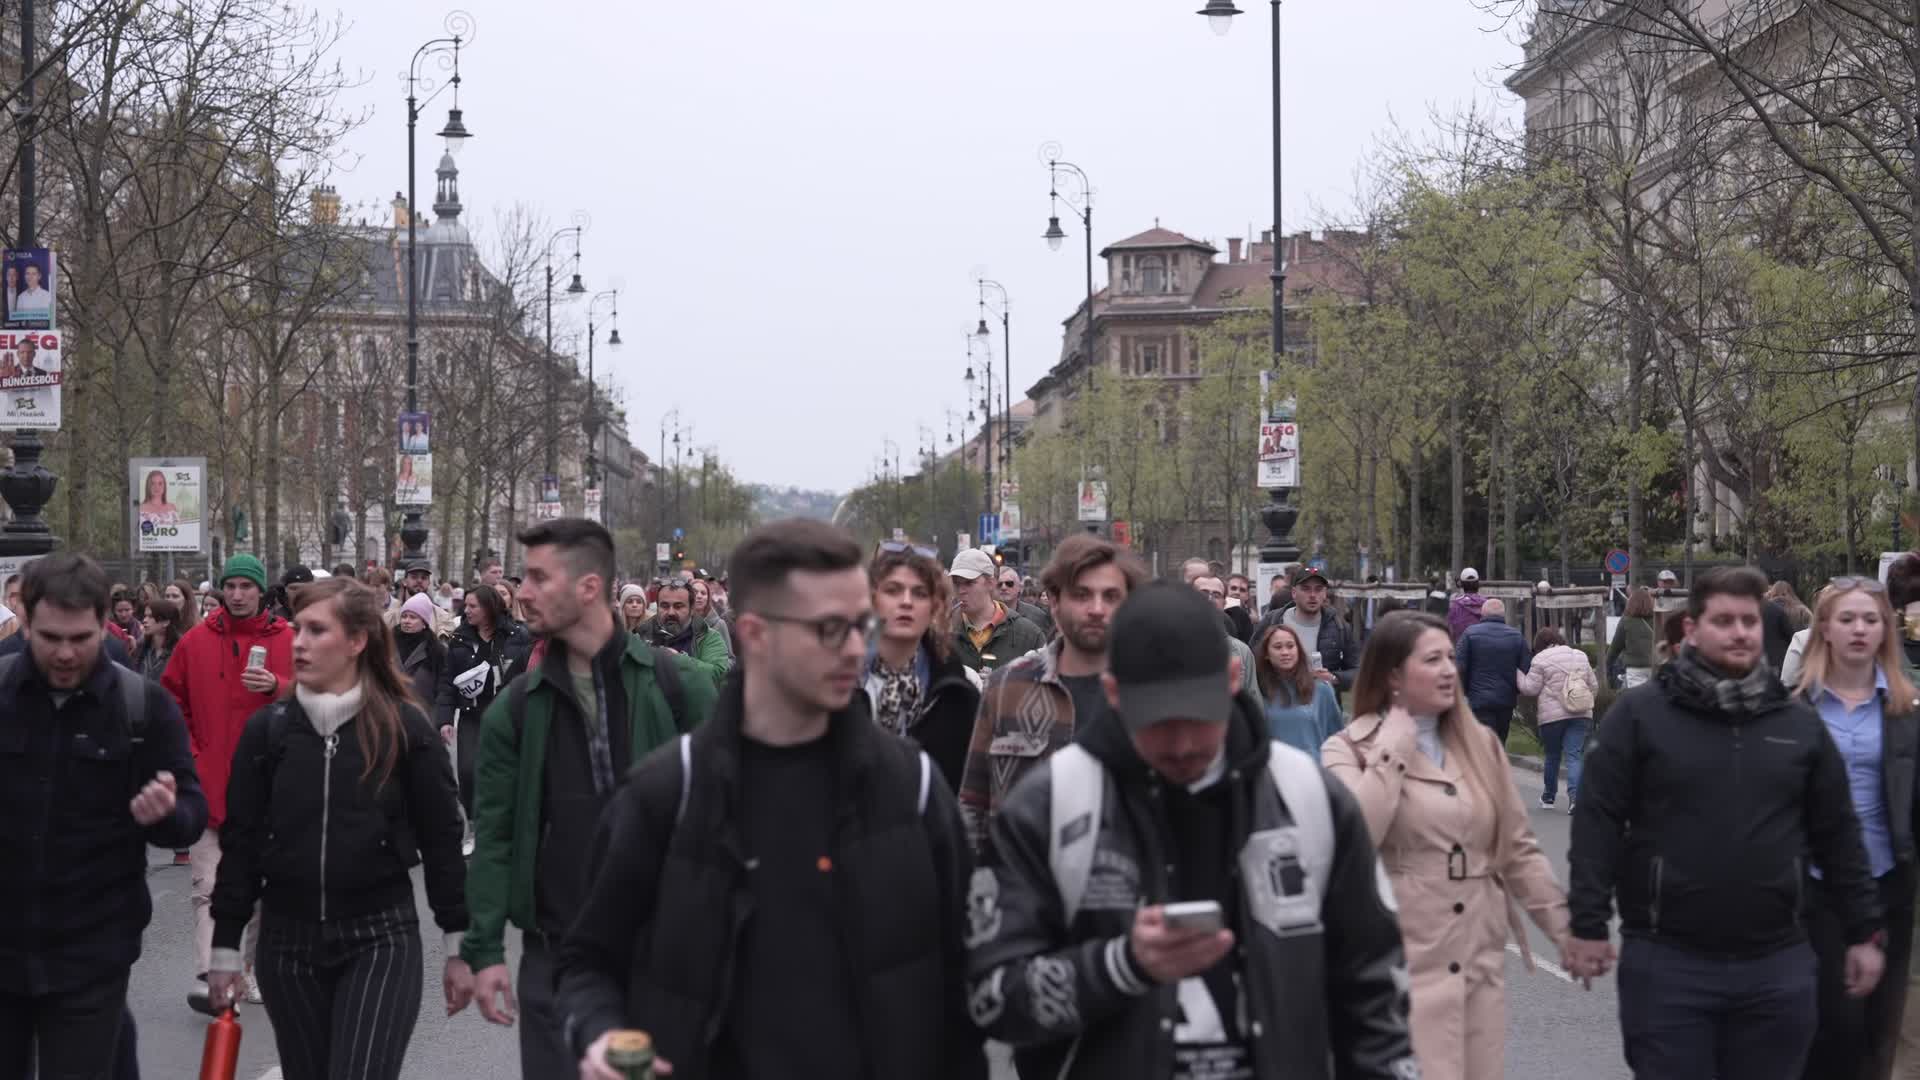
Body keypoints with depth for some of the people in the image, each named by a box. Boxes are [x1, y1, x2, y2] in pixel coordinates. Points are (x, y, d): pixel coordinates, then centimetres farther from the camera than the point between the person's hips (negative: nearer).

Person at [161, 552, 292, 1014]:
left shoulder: (288, 640, 2)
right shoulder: (196, 641, 4)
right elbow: (171, 701, 12)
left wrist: (276, 686, -20)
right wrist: (187, 752, 4)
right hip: (210, 782, -1)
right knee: (210, 887, -10)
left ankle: (248, 971, 25)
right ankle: (207, 977, -15)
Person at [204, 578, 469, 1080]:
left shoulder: (404, 727, -5)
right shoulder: (266, 729, 1)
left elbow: (441, 838, -1)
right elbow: (241, 843, 5)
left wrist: (460, 945, 0)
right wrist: (225, 948, 4)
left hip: (381, 938, -3)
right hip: (287, 941, 3)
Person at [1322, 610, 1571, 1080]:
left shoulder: (1480, 743, 10)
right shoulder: (1348, 750, -4)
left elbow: (1518, 849, 14)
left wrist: (1567, 928, 8)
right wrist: (1394, 746, -15)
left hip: (1482, 962, 5)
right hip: (1402, 967, -5)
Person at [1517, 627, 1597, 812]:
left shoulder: (1541, 659, -3)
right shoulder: (1580, 656, 14)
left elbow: (1530, 688, -4)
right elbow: (1594, 686, 17)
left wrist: (1518, 673, 10)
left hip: (1553, 715, -3)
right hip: (1581, 714, 3)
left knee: (1552, 756, 11)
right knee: (1573, 755, -3)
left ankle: (1549, 796, 26)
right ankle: (1575, 795, -22)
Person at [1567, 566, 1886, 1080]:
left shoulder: (1800, 722, 8)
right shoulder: (1639, 713, -2)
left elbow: (1837, 835, 12)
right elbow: (1598, 823, -5)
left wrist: (1862, 931, 11)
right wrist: (1588, 925, -10)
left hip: (1777, 966, 3)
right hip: (1666, 962, -3)